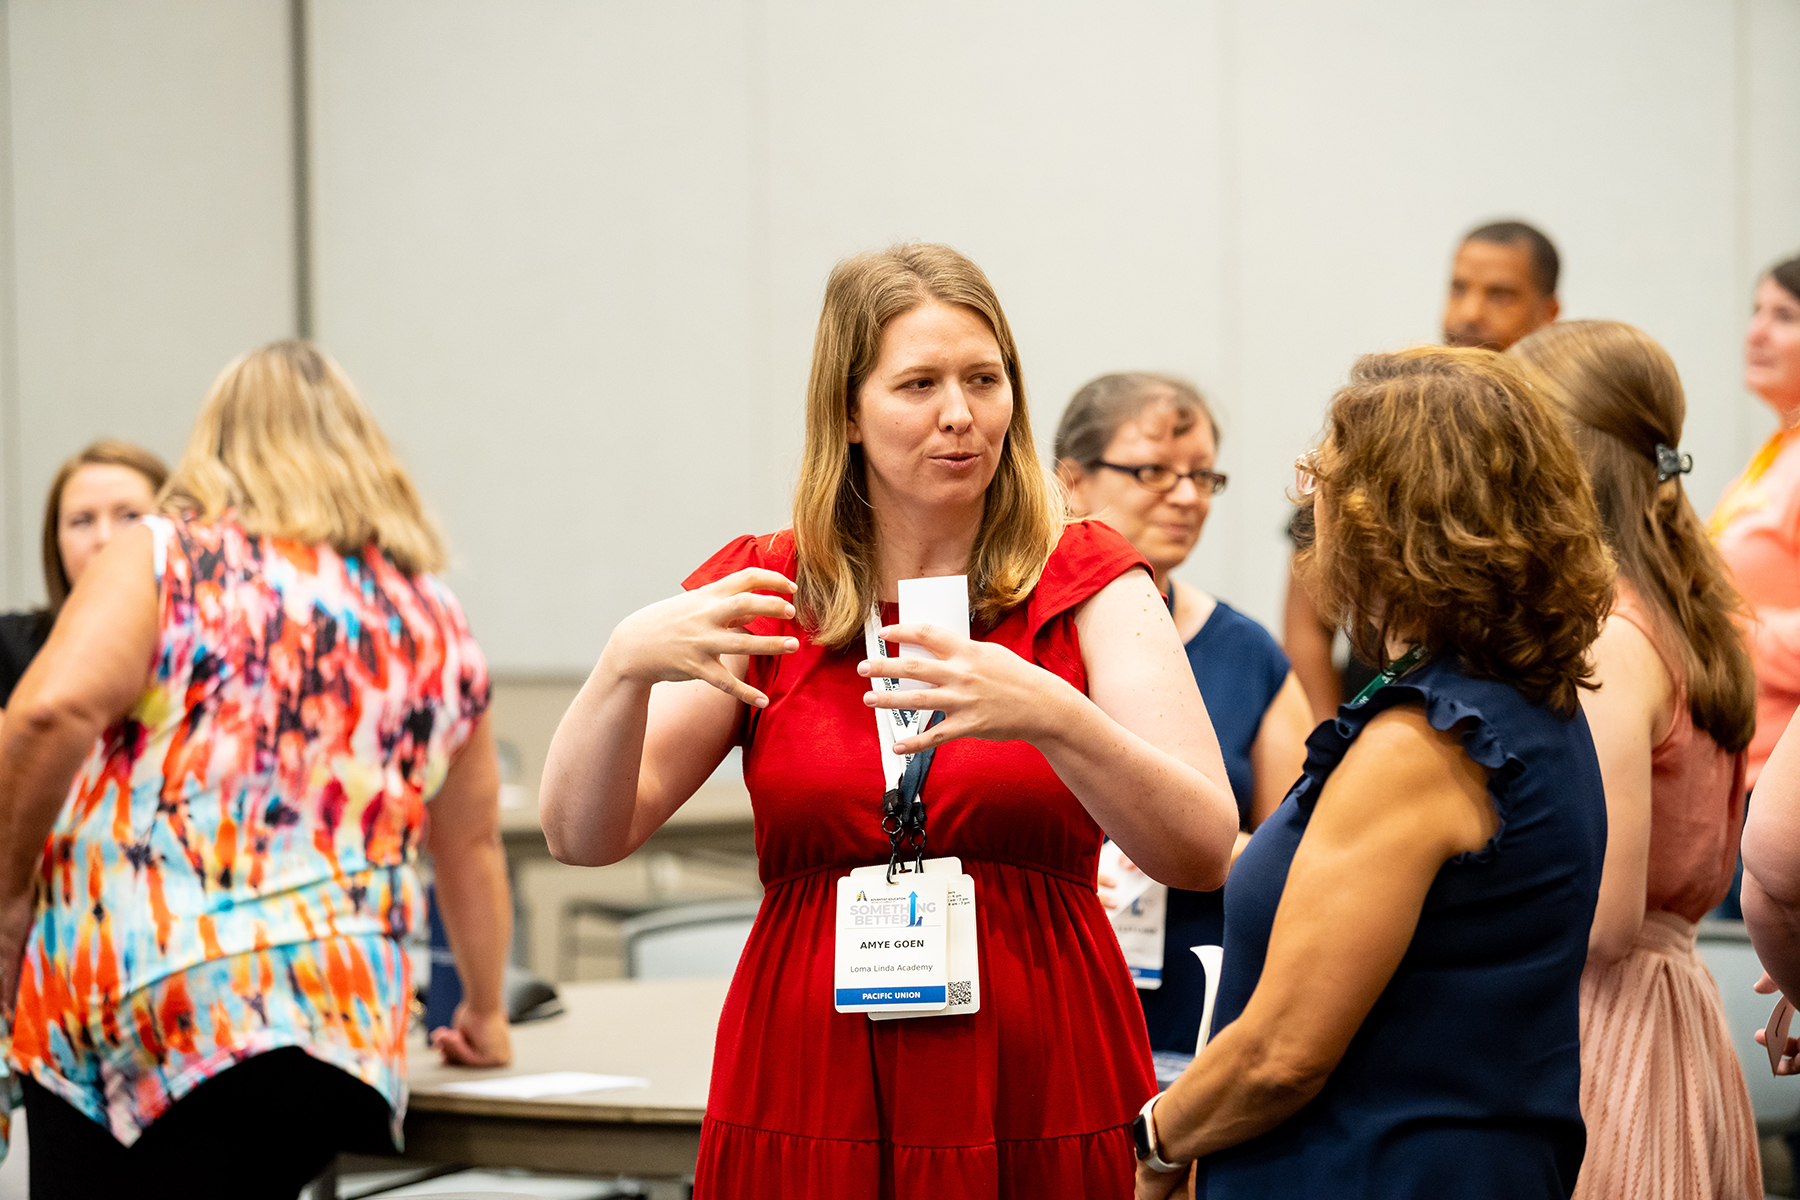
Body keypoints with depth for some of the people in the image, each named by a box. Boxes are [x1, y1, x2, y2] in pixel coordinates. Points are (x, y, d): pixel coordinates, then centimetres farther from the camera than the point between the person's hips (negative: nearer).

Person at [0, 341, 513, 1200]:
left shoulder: (163, 560, 6)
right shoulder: (435, 624, 19)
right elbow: (472, 848, 29)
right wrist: (483, 1011, 43)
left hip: (120, 992, -3)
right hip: (338, 1024, 3)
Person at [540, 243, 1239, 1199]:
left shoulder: (1086, 585, 1)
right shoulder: (760, 595, 5)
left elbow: (1205, 852, -11)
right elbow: (581, 834, -3)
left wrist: (1049, 716, -28)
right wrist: (626, 665, -22)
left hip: (1038, 1110, -1)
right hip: (805, 1108, 1)